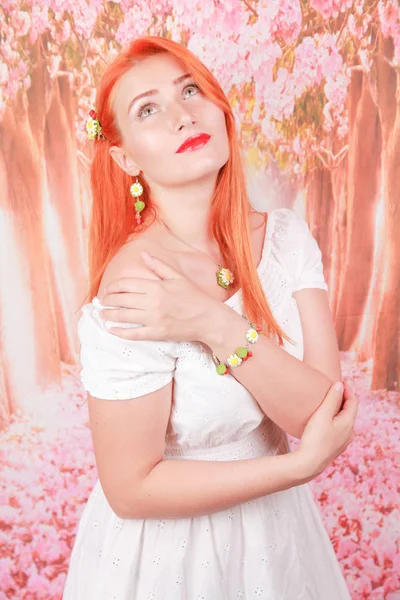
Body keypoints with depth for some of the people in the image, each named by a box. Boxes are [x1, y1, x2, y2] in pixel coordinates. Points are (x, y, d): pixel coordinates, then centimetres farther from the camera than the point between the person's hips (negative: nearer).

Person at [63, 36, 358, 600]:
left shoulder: (285, 236, -13)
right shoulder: (132, 289, -28)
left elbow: (322, 415, -17)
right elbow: (131, 489, -21)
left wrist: (218, 327, -31)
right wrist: (302, 464, -19)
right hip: (168, 546, -4)